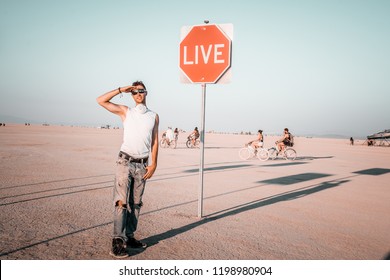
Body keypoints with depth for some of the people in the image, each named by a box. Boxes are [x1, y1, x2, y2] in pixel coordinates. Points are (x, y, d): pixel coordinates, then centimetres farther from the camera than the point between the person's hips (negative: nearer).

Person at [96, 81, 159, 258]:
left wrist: (153, 164, -1)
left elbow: (154, 141, 7)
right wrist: (121, 90, -1)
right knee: (121, 202, -8)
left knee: (135, 203, 8)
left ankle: (129, 237, 18)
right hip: (125, 162, -2)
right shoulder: (125, 112, 9)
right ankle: (117, 241, -7)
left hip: (142, 164, 3)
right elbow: (101, 100, 2)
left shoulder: (154, 116, 12)